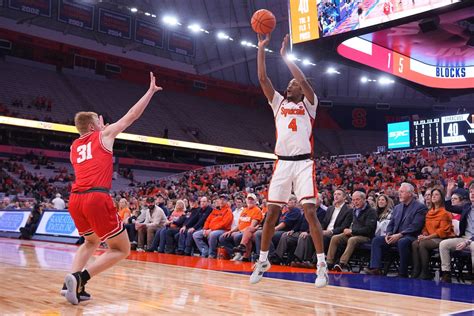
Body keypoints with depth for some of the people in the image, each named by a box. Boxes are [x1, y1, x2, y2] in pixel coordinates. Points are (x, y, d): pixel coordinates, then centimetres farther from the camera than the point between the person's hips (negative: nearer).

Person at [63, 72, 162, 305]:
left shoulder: (74, 146, 25)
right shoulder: (104, 135, 11)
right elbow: (132, 115, 14)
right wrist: (151, 90, 23)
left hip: (75, 199, 7)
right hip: (97, 198, -7)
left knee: (92, 242, 31)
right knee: (121, 249, 6)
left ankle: (72, 282, 10)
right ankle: (81, 277, -13)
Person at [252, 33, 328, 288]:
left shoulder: (309, 104, 8)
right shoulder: (278, 103, 17)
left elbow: (303, 80, -10)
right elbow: (263, 79, 7)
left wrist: (285, 56, -6)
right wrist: (261, 48, 3)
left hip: (304, 163, -3)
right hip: (282, 163, 4)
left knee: (310, 212, -10)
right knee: (271, 213, 4)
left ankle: (322, 264, -6)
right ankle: (263, 260, 16)